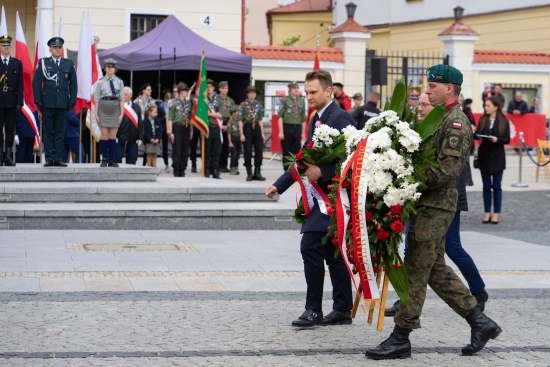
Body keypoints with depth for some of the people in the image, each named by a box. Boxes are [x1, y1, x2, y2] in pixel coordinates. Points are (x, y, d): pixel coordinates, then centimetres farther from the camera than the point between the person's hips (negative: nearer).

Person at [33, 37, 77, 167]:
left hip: (63, 104, 1)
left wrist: (72, 101, 2)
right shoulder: (43, 62, 6)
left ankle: (58, 158, 7)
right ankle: (49, 158, 3)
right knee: (48, 132, 1)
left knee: (60, 132, 3)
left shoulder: (69, 64, 10)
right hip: (47, 103, -1)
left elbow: (73, 84, 10)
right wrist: (38, 101, -4)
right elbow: (36, 83, 3)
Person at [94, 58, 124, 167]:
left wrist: (121, 113, -2)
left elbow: (122, 99, 4)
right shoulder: (100, 82, 4)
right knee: (104, 136, -1)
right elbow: (97, 99, 3)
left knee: (113, 136, 3)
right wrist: (96, 113, -2)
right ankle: (104, 160, 3)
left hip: (115, 110, 1)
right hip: (103, 110, -1)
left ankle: (112, 160, 7)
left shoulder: (119, 82, 6)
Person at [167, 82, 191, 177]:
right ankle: (176, 171, 4)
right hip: (177, 127, -6)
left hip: (186, 128, 6)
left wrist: (191, 130, 15)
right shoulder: (174, 103, -5)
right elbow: (169, 119, -7)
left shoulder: (188, 103, 13)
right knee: (176, 151, -2)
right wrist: (170, 132, -12)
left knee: (185, 151, 6)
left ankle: (182, 169, 14)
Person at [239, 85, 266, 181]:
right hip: (247, 128, -4)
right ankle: (249, 174, 7)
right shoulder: (243, 105, -2)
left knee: (259, 151, 1)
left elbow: (260, 120, 13)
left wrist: (262, 133, 9)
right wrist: (241, 134, -10)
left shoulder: (259, 105, 10)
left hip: (257, 128, 4)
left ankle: (257, 173, 9)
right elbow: (240, 121, -4)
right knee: (248, 152, 0)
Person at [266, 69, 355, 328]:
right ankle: (342, 309, 19)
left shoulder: (340, 118, -12)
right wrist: (279, 185, 15)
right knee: (332, 253, 12)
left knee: (311, 247, -11)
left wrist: (322, 171, -26)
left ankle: (314, 310, -3)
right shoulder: (316, 119, 17)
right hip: (321, 195, 10)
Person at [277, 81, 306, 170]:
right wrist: (281, 132, -12)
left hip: (298, 128, 3)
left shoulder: (302, 101, 10)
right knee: (286, 152, 3)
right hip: (287, 127, -3)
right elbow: (280, 116, -5)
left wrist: (303, 133, 10)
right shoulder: (285, 100, -1)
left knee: (296, 152, 4)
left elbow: (303, 118, 13)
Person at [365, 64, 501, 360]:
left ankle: (400, 339, 1)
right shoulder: (439, 119, 17)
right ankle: (480, 322, 21)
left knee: (415, 272, -5)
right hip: (427, 204, 10)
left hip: (435, 207, -10)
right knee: (436, 270, 14)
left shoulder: (456, 123, -13)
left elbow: (446, 170, -21)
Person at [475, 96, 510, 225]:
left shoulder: (504, 121, -3)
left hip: (497, 156, -2)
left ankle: (496, 213, 8)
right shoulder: (482, 120, 4)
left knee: (496, 186, 2)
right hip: (484, 155, 2)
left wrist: (497, 139, -21)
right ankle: (487, 212, 12)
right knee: (486, 186, 6)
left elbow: (507, 139, -4)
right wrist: (474, 132, -19)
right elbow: (478, 135, 1)